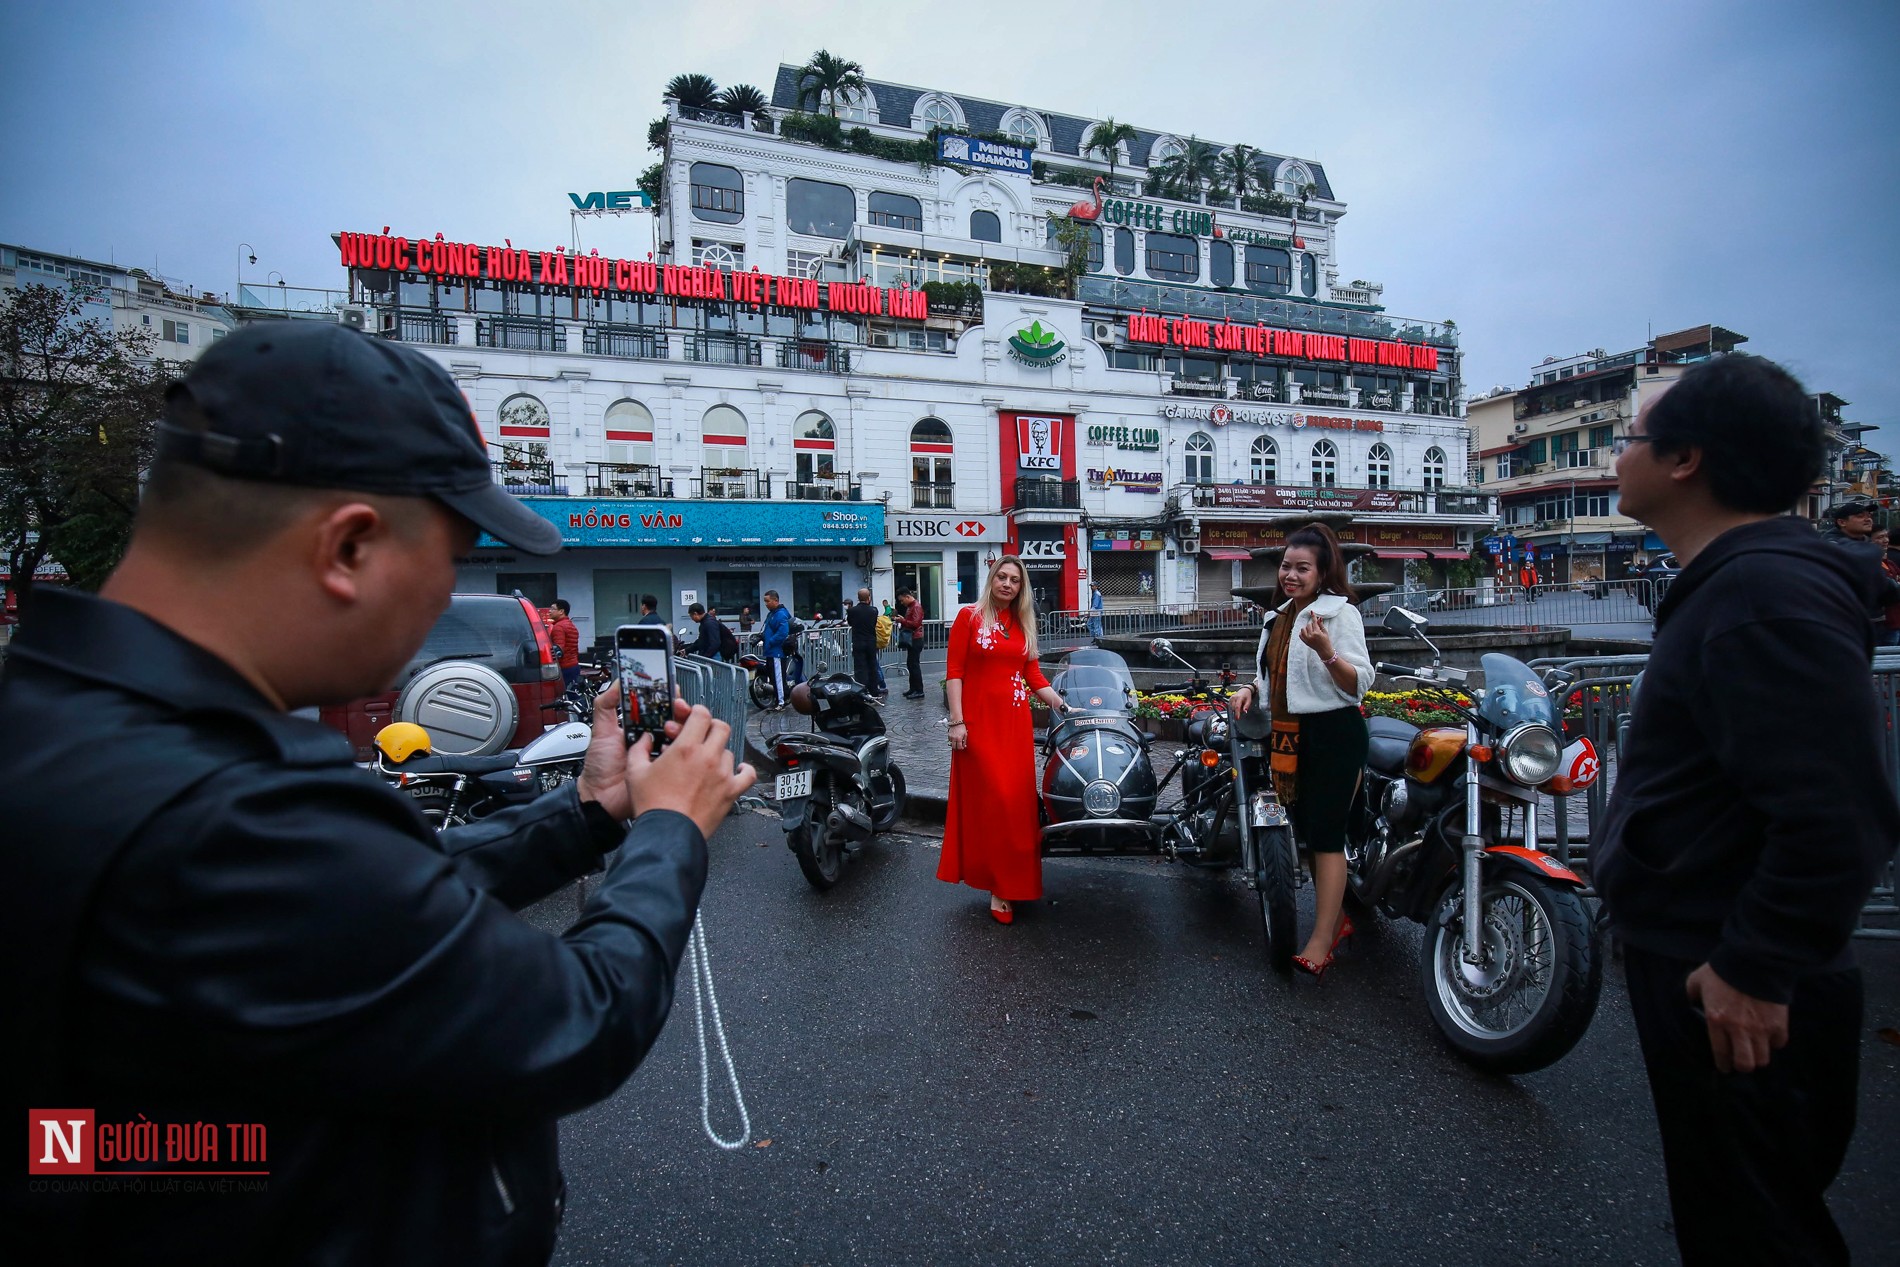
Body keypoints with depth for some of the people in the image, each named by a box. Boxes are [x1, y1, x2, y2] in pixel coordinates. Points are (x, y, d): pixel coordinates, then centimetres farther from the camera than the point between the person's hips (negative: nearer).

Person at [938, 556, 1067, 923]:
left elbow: (1034, 675, 15)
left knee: (1017, 800, 3)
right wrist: (956, 721, -12)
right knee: (989, 801, -7)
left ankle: (1006, 885, 16)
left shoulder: (1024, 625, 15)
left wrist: (1063, 705, 6)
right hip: (979, 721, -5)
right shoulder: (970, 617, 0)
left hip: (1016, 722, 5)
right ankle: (999, 884, 3)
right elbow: (954, 671, -5)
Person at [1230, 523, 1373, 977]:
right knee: (1306, 830, 14)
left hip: (1334, 735, -8)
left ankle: (1320, 942, -5)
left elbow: (1360, 684, -15)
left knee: (1325, 833, -8)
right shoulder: (1278, 618, 15)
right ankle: (1337, 918, 29)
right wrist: (1251, 689, 5)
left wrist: (1327, 652, -31)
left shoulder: (1340, 612, -9)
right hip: (1290, 736, 8)